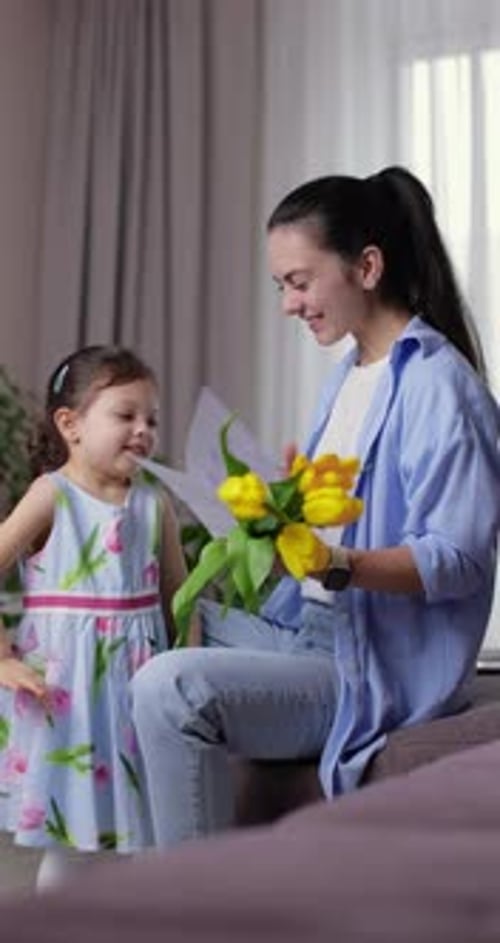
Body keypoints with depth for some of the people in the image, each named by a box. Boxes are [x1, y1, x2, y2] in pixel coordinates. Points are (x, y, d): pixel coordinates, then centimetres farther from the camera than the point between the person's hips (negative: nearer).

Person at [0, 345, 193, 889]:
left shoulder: (155, 504, 6)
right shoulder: (52, 495, -7)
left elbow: (178, 595, 12)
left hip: (137, 677, 4)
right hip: (66, 685, -4)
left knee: (131, 824, 10)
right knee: (69, 839, 2)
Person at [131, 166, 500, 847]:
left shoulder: (436, 384, -15)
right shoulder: (349, 375, 13)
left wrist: (339, 564, -34)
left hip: (375, 664, -10)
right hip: (306, 630, 10)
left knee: (169, 687, -28)